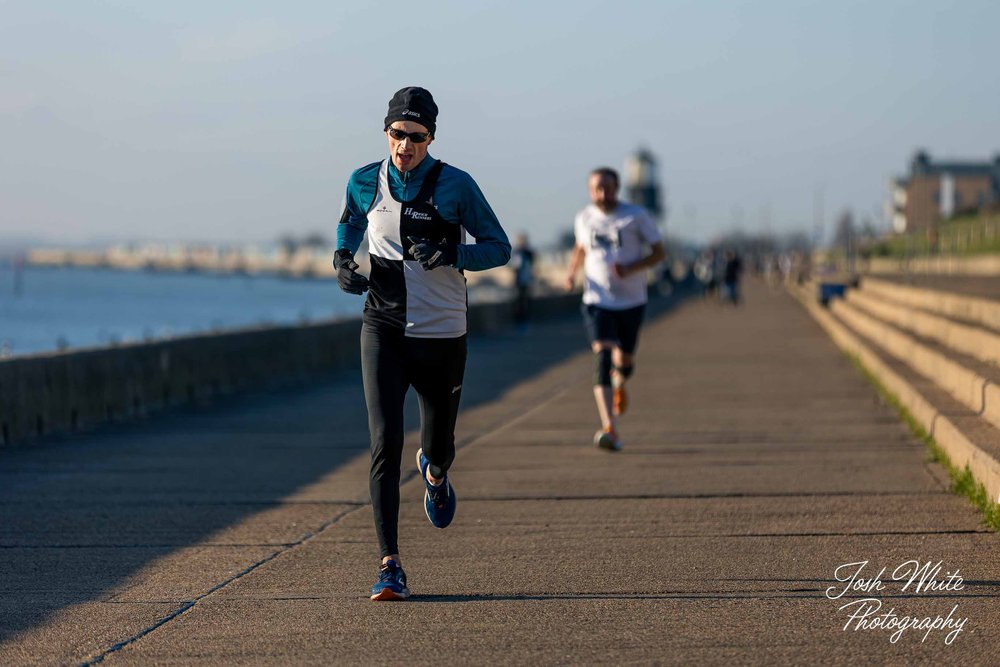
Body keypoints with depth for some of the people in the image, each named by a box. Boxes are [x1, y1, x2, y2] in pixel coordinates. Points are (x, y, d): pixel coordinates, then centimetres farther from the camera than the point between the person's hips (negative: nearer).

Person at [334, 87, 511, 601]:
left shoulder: (455, 186, -7)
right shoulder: (365, 183, 1)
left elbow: (498, 247, -3)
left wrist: (450, 254, -21)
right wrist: (342, 260, 1)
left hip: (442, 336, 0)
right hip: (384, 331, 0)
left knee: (439, 446, 12)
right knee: (385, 443, -15)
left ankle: (435, 473, 53)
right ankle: (390, 566, -14)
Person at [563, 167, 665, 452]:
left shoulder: (636, 216, -6)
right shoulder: (584, 218, 3)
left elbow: (659, 252, -3)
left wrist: (631, 268, -20)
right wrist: (572, 271, 3)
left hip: (631, 300, 0)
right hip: (597, 300, 0)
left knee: (624, 359, 10)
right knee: (602, 355, -18)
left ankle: (620, 383, 52)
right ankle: (609, 428, -27)